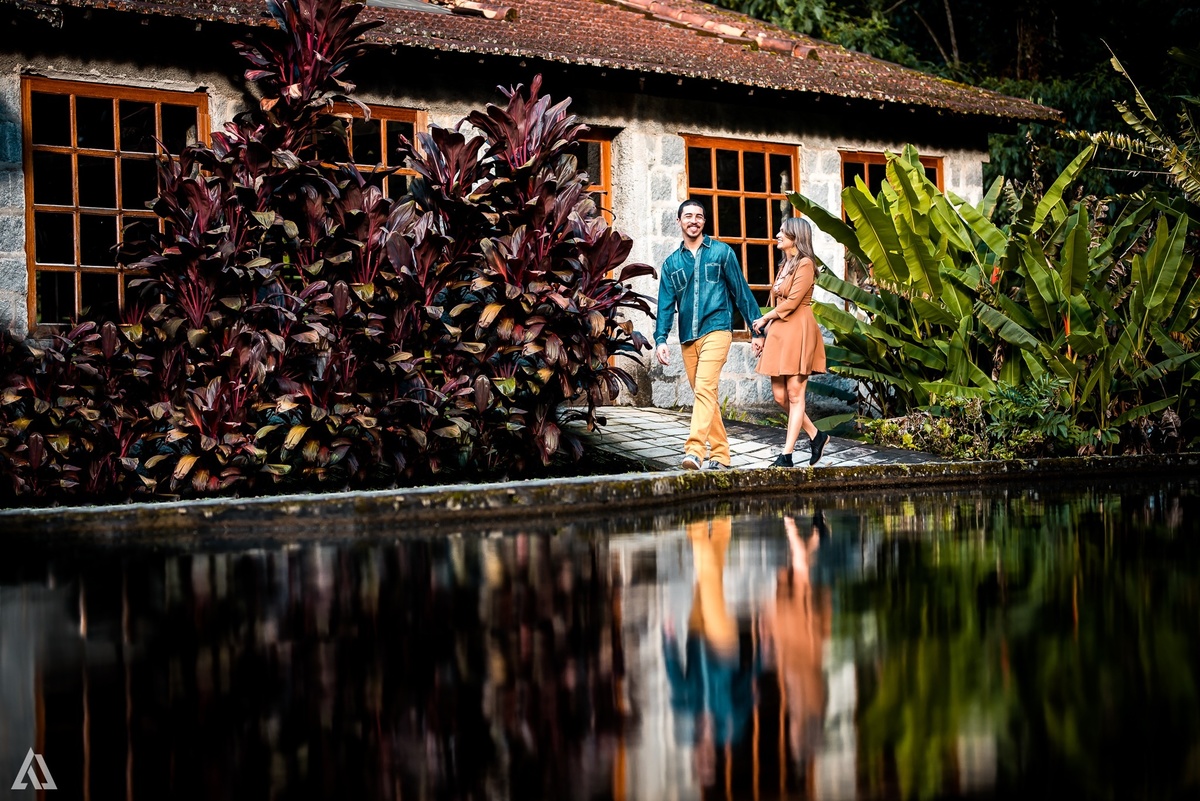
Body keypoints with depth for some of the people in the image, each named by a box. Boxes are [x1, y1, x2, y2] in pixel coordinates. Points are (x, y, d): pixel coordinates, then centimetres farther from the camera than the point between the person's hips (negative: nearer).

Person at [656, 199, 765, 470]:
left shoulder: (721, 252, 5)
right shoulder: (671, 263, 13)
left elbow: (741, 291, 6)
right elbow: (666, 304, 8)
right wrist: (661, 339, -5)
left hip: (716, 330, -5)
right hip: (688, 338, 5)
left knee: (705, 388, -21)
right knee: (705, 396, 8)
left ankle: (695, 450, -32)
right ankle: (720, 455, 15)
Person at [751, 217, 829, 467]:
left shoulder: (805, 264, -8)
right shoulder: (785, 265, 19)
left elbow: (792, 302, -14)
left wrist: (765, 319, -3)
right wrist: (766, 334, 14)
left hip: (799, 332, -9)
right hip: (779, 333, 9)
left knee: (795, 394, -6)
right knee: (780, 395, 6)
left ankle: (787, 455, -7)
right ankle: (816, 436, 22)